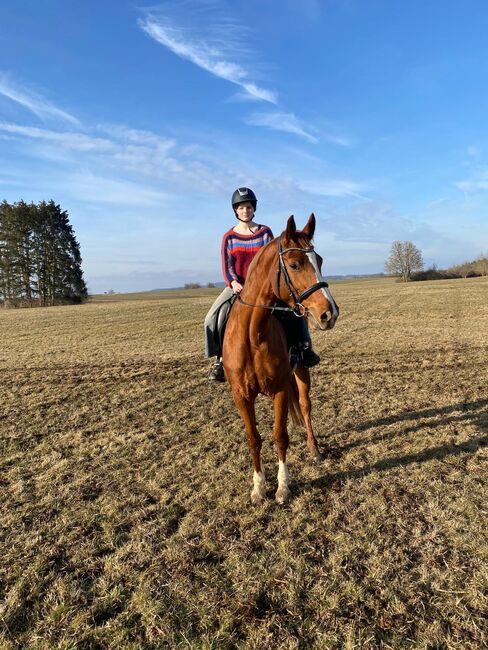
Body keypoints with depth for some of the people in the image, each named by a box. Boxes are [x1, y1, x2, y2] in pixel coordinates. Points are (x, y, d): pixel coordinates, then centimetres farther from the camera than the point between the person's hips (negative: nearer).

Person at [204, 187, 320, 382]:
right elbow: (227, 266, -4)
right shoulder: (229, 237, 3)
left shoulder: (265, 232, 4)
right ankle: (218, 359, -3)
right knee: (212, 318, -17)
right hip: (237, 285, 0)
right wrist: (233, 282, -23)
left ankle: (305, 347, -3)